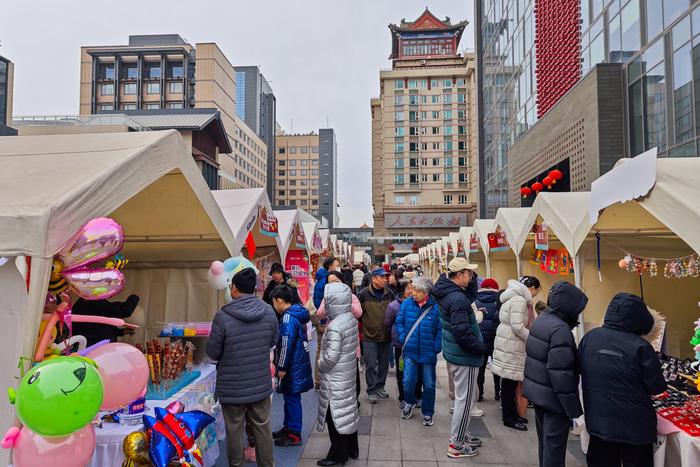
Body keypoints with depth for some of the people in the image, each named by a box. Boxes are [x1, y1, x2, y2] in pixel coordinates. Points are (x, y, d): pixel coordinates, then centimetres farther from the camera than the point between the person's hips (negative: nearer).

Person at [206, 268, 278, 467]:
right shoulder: (269, 312, -10)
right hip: (261, 384, 3)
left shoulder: (223, 316, -22)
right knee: (262, 427, 19)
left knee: (234, 430, 16)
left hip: (232, 387, -3)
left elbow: (212, 353, -12)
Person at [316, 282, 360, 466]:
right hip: (348, 373, 8)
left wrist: (320, 366, -7)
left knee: (336, 416, 7)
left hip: (335, 378, -8)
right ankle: (352, 449, 34)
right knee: (348, 411, 20)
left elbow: (331, 357, -24)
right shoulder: (351, 318, -1)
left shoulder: (334, 326, -27)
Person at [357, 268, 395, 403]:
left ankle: (380, 386, 33)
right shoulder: (364, 294, -11)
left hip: (386, 336, 4)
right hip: (369, 336, -4)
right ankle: (371, 391, 14)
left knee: (384, 364, 16)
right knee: (371, 365, 1)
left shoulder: (389, 294, 1)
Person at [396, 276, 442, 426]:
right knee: (408, 382, 1)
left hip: (428, 353, -1)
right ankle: (409, 403, 33)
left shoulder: (435, 306, -13)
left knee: (429, 385, 10)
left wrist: (436, 348, -11)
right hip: (410, 352, 1)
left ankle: (427, 414, 30)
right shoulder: (406, 303, -6)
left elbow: (440, 329, -7)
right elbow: (399, 322, 5)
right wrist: (403, 339, -5)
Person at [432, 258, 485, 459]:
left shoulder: (449, 292, 5)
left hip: (456, 352, 10)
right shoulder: (457, 299, -25)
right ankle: (456, 445, 15)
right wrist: (481, 348, -13)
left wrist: (472, 277, 5)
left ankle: (462, 434, 36)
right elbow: (462, 333, -29)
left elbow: (472, 296, 21)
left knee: (469, 395, 23)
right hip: (465, 355, -10)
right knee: (465, 399, 3)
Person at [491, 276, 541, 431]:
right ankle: (509, 418, 10)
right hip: (511, 346, -10)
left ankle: (511, 414, 26)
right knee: (510, 383, 0)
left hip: (508, 344, 10)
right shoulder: (519, 301, -17)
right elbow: (518, 327, -22)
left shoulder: (515, 297, 16)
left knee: (509, 382, 16)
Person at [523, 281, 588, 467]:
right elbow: (561, 374, -26)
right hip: (553, 397, -8)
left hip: (537, 391, 9)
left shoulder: (541, 320, 5)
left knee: (544, 441, 22)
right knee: (554, 447, 5)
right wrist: (575, 411, -18)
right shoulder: (560, 329, -23)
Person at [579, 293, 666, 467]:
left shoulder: (589, 337, -7)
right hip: (634, 426, -4)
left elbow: (580, 369, 7)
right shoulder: (640, 347, -21)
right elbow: (657, 387, -12)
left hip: (598, 420, 4)